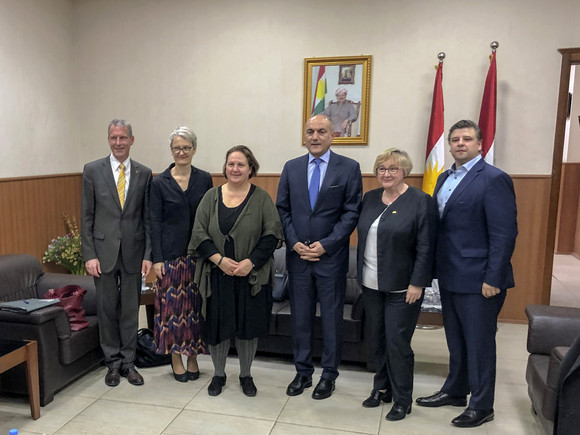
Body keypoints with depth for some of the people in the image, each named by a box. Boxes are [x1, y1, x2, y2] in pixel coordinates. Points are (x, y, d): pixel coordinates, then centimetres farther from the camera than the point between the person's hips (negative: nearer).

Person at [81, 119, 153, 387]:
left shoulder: (144, 173, 3)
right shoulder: (92, 170, 0)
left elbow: (148, 218, 3)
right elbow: (87, 216, -1)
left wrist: (148, 254, -2)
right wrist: (89, 255, -6)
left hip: (133, 252, 1)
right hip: (103, 251, -1)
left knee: (130, 309, 10)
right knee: (107, 309, 9)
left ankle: (128, 362, 25)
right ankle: (113, 362, 25)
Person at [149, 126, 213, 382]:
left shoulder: (204, 179, 3)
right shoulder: (160, 182, -1)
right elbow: (155, 222, -2)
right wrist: (156, 258, -7)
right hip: (171, 253, -1)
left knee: (195, 304, 8)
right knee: (172, 304, 3)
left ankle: (193, 357, 22)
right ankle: (176, 359, 18)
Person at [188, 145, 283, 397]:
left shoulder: (261, 198, -1)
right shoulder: (211, 197, 4)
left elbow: (272, 234, -6)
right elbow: (199, 233, -1)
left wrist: (250, 262, -15)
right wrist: (220, 259, -13)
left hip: (252, 277, -1)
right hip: (218, 275, 1)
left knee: (248, 327, 9)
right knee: (217, 326, 8)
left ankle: (246, 375, 29)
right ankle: (218, 374, 30)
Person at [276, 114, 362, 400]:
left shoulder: (348, 168, -3)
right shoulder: (291, 168, 7)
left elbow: (352, 212, -7)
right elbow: (282, 210, 6)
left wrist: (325, 245, -13)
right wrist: (295, 243, -7)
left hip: (331, 257, -2)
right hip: (298, 256, 3)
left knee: (331, 318, 8)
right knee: (300, 318, 11)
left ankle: (329, 375, 24)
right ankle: (302, 372, 26)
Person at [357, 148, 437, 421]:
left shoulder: (420, 201, -9)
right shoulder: (370, 198, 8)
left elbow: (425, 248, -11)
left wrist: (417, 284, -14)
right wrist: (361, 273, 11)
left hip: (401, 288, -5)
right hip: (371, 285, 6)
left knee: (397, 342, -1)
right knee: (377, 339, 14)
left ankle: (402, 400, 16)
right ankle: (382, 388, 31)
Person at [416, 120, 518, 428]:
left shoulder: (494, 179, -13)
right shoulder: (445, 178, 11)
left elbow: (504, 233, -17)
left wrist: (493, 278, -19)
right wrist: (436, 268, 8)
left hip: (478, 280, -7)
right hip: (449, 276, 7)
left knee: (479, 343, 6)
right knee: (455, 341, 20)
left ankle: (481, 407, 22)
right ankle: (455, 391, 37)